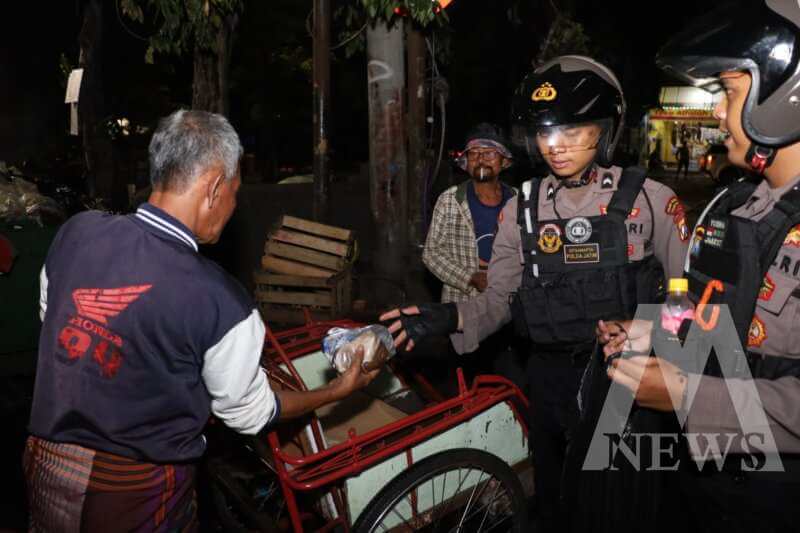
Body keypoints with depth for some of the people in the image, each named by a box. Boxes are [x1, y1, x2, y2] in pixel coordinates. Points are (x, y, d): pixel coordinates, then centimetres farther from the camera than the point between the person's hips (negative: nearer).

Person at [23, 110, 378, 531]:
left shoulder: (76, 230, -12)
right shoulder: (220, 302, -27)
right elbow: (249, 415, -10)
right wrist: (340, 389, 3)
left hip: (42, 463, 5)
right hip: (132, 496, -4)